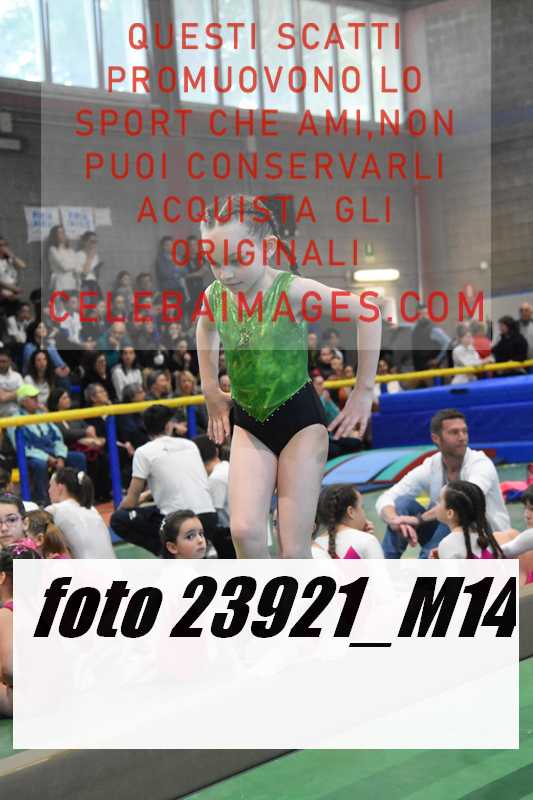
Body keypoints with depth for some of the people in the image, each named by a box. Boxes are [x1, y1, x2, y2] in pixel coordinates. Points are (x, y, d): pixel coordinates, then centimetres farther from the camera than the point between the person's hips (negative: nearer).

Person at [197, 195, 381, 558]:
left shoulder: (291, 290, -19)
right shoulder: (215, 296, -3)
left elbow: (367, 312, -16)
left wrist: (363, 392, -10)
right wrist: (211, 391, 18)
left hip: (300, 421, -4)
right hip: (248, 423, 4)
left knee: (294, 548, -3)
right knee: (245, 530, -13)